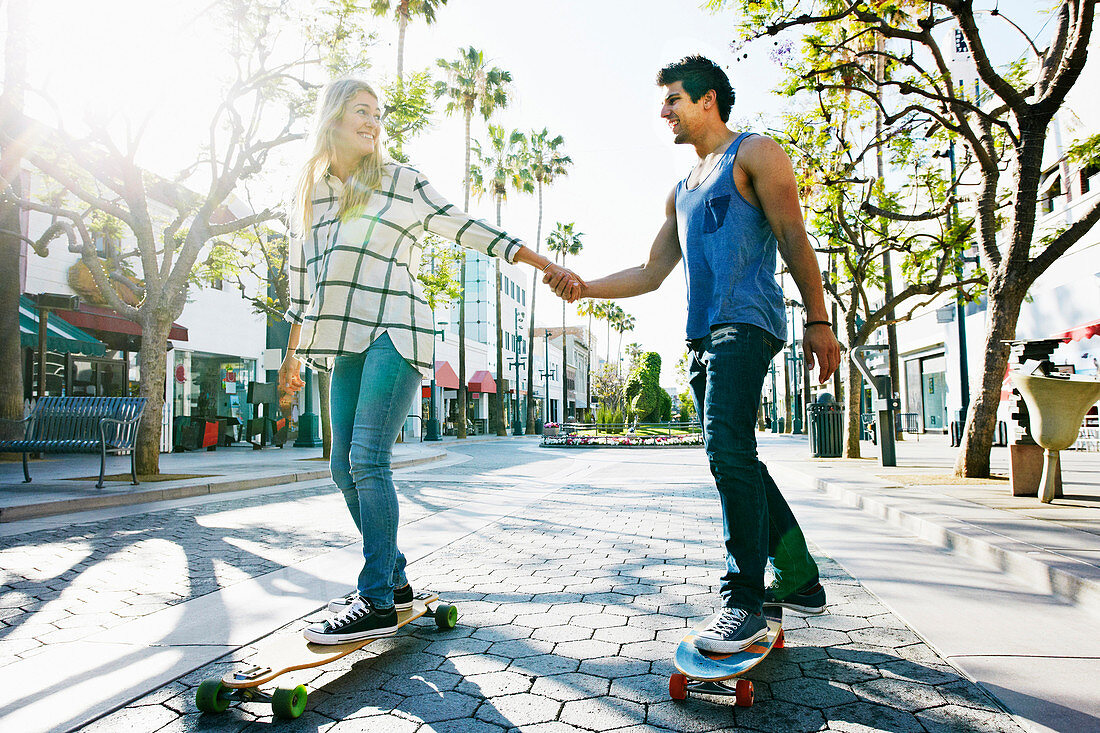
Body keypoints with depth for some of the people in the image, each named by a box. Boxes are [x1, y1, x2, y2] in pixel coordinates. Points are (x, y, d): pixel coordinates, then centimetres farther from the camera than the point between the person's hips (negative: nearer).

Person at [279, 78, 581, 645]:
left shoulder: (401, 180, 6)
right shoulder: (307, 192, 19)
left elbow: (466, 229, 6)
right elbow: (301, 277, 22)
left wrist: (545, 265, 2)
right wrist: (292, 356, 22)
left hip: (393, 332, -6)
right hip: (347, 342, 6)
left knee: (367, 460, -15)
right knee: (345, 469, 4)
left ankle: (377, 603, -7)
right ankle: (394, 580, 18)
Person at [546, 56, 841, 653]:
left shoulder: (754, 154, 7)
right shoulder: (680, 191, 28)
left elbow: (794, 238, -3)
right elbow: (652, 273, 22)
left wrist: (818, 320, -12)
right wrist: (585, 287, 8)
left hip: (745, 323, -8)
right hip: (703, 335, 8)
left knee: (728, 450, -20)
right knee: (734, 459, 7)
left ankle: (744, 601, -11)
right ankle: (800, 582, 19)